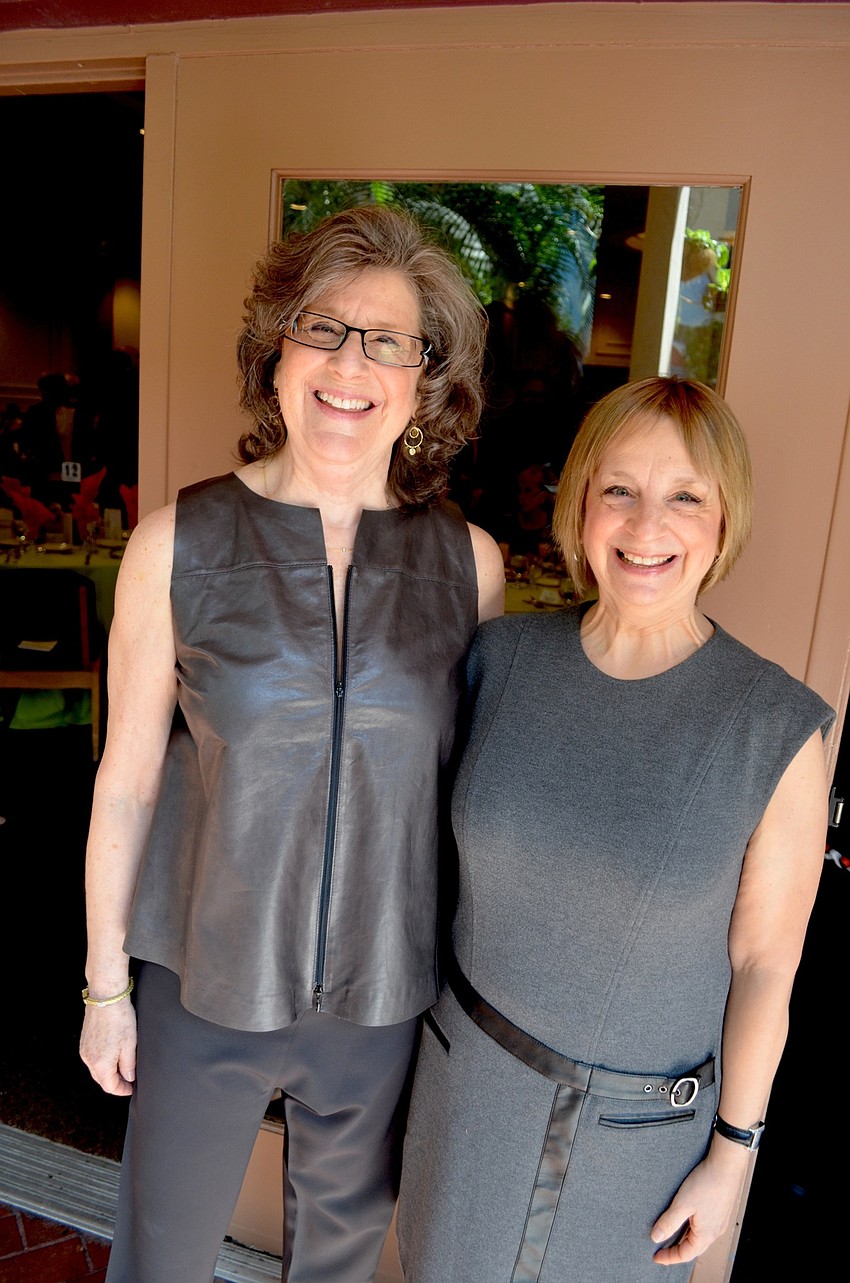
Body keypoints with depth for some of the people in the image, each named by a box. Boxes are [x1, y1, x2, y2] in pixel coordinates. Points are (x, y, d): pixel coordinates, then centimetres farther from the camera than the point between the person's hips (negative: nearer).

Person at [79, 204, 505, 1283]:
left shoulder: (469, 563, -9)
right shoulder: (177, 544, -13)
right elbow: (128, 780, -6)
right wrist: (106, 986, 1)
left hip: (385, 991, 2)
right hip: (208, 980, -1)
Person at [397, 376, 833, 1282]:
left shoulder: (777, 730, -20)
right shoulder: (503, 655, -12)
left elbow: (765, 962, -11)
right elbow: (456, 840, 0)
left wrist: (731, 1156, -3)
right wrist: (415, 1006, 8)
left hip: (642, 1116, -2)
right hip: (472, 1071, 3)